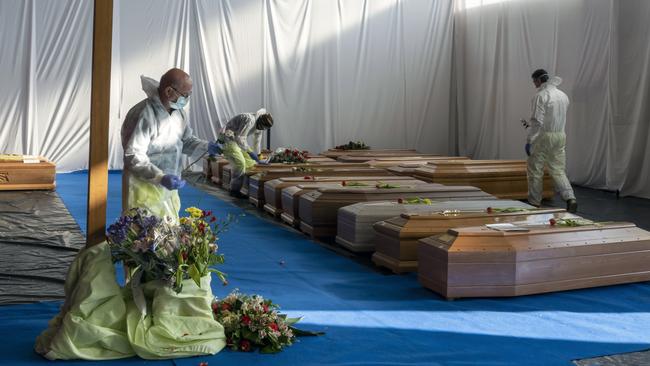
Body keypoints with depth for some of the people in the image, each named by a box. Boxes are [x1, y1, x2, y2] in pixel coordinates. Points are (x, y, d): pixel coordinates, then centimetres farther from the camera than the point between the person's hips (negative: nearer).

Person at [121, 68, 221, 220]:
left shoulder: (179, 112, 6)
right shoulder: (145, 115, -23)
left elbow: (186, 140, 18)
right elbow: (133, 156, -25)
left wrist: (206, 147, -2)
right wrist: (160, 177, -34)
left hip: (168, 189, 8)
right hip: (144, 189, -8)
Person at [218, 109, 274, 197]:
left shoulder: (259, 125, 4)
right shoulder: (249, 119, -26)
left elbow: (257, 141, 16)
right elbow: (239, 138, -28)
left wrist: (257, 159, 19)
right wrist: (250, 152, -28)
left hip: (237, 140, 9)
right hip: (228, 139, -9)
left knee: (250, 163, 5)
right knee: (240, 163, -18)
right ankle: (234, 191, -8)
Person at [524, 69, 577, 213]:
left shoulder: (541, 95, -12)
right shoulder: (563, 95, 11)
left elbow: (537, 121, -18)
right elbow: (560, 119, 16)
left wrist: (529, 141, -13)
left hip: (544, 136, -7)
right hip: (560, 136, 7)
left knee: (535, 171, 6)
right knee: (558, 171, 11)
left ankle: (534, 203, 12)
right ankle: (570, 198, -6)